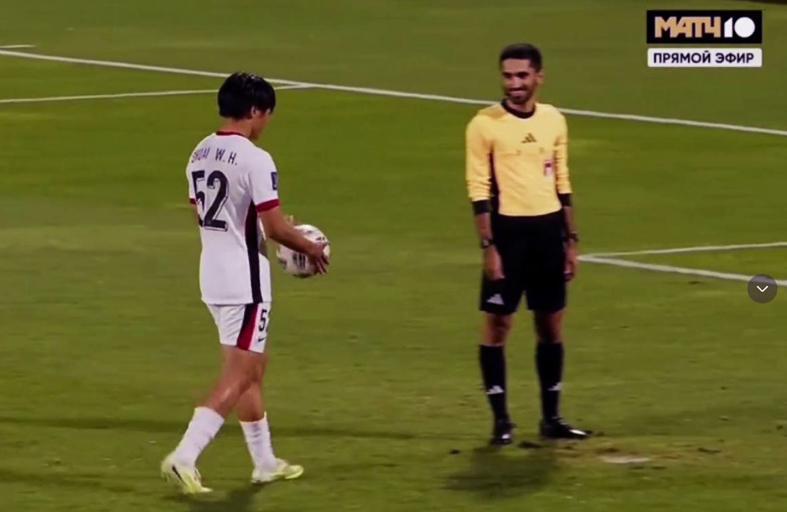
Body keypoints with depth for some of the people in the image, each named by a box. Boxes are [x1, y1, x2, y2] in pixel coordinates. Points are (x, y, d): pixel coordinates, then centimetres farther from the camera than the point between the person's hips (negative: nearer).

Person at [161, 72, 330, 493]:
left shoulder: (200, 154, 7)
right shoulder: (255, 160, -18)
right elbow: (275, 228, -17)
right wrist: (311, 248, 1)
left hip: (212, 277, 9)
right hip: (245, 282, -9)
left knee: (254, 366, 20)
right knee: (238, 378, -4)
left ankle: (265, 462, 28)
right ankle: (184, 457, -14)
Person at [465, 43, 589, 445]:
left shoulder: (554, 120, 8)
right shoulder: (485, 124, -7)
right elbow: (479, 189, -8)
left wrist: (570, 239, 12)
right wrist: (488, 246, -13)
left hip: (549, 229, 5)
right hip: (509, 230, -5)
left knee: (551, 325, 9)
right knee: (497, 325, -3)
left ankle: (551, 417, 17)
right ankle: (501, 419, 6)